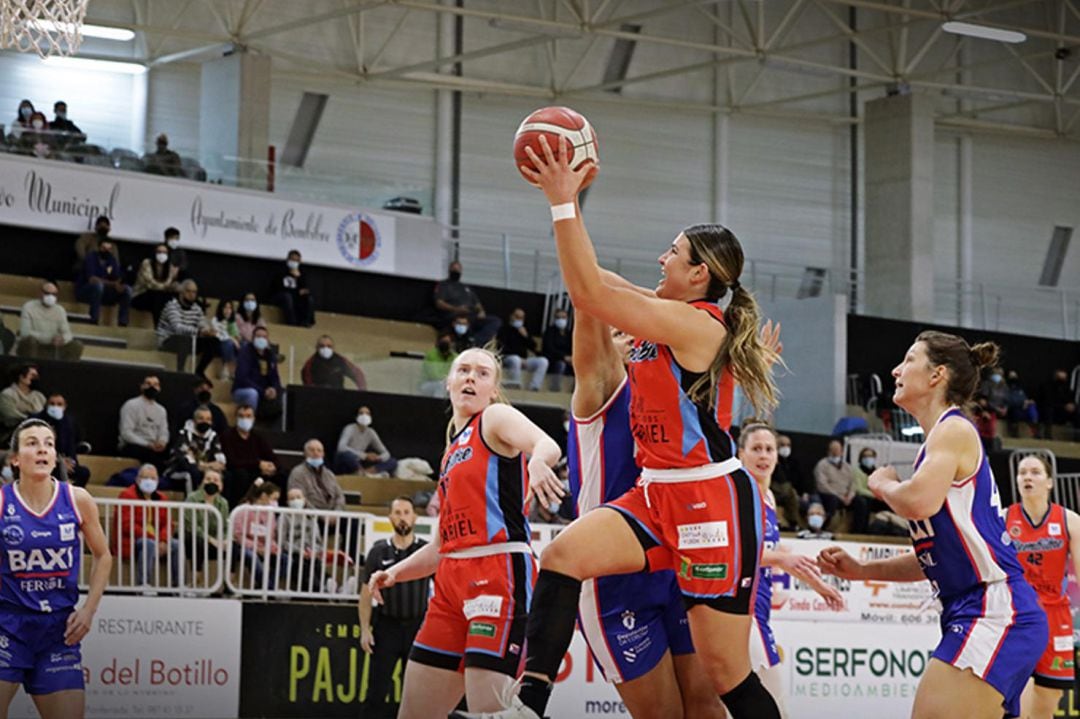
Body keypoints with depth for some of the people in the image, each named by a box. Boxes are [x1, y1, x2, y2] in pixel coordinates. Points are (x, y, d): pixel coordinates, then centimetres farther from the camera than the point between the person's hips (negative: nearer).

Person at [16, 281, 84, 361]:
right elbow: (25, 332, -21)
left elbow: (67, 333, 0)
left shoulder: (60, 310, 4)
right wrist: (49, 338, -33)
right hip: (33, 348, -4)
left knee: (77, 345, -18)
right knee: (30, 339, -39)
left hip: (51, 349, 4)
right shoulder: (29, 307, -10)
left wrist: (63, 339, -27)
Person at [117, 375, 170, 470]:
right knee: (150, 453, -36)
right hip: (132, 447, -6)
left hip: (153, 448, 6)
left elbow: (164, 433, 12)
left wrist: (162, 442, -14)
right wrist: (147, 445, -21)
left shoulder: (161, 410, 18)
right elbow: (126, 433, -12)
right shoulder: (131, 405, -3)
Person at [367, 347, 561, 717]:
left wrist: (537, 460, -43)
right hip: (453, 578, 8)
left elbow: (547, 445, -20)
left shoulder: (497, 417, 3)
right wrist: (395, 573, 13)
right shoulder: (452, 453, 24)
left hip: (499, 572, -8)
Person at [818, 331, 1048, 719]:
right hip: (972, 614, 10)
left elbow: (920, 501, -25)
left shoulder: (954, 428, -5)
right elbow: (933, 557, 26)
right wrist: (860, 570, 17)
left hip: (996, 613, -10)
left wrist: (883, 484, -3)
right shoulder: (939, 440, 23)